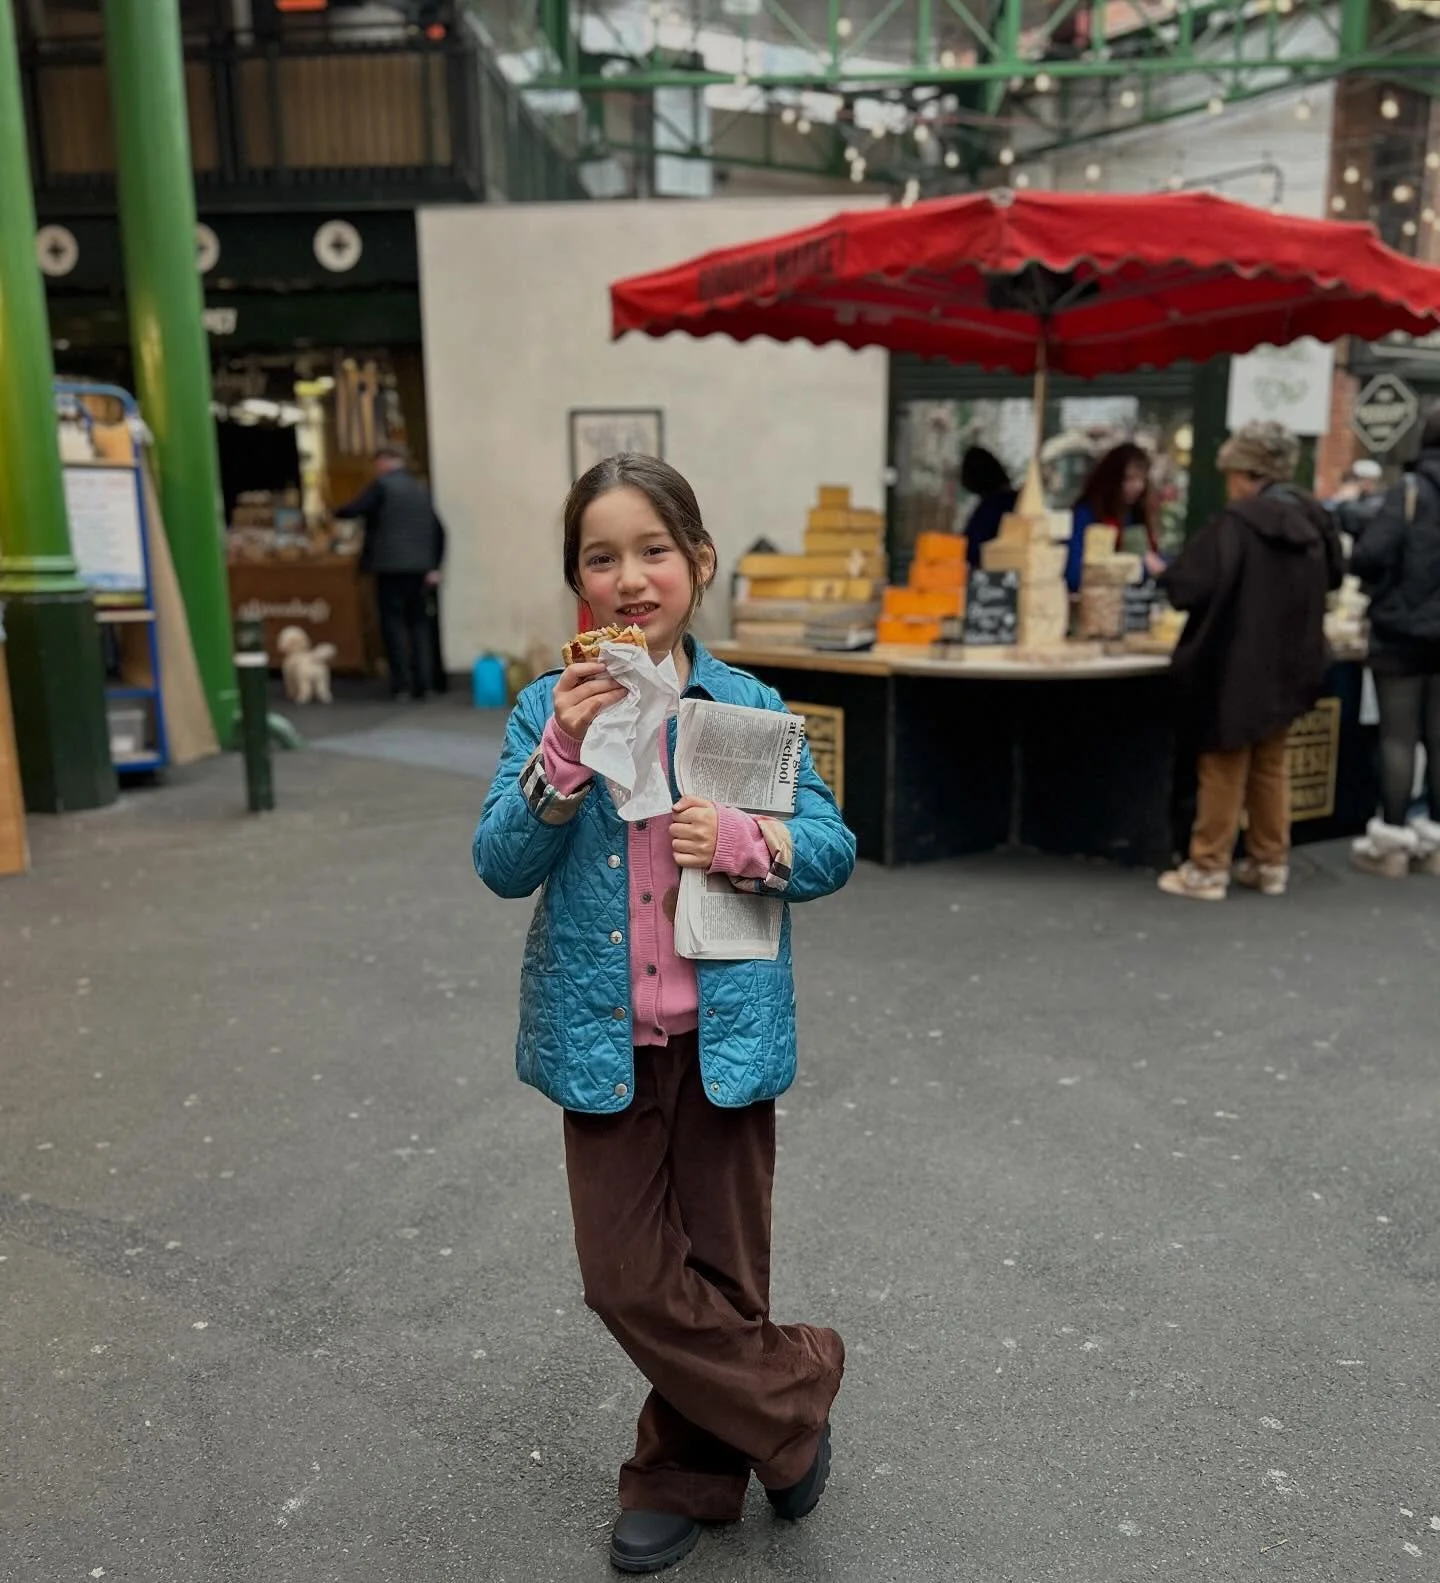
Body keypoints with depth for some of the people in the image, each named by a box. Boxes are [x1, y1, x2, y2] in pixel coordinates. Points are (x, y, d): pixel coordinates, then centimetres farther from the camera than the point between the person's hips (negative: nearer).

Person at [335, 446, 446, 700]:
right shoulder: (421, 488, 15)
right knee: (418, 621, 9)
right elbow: (438, 529, 12)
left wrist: (336, 512, 13)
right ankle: (422, 681, 6)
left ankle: (401, 680, -5)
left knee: (393, 620, 0)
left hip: (391, 565, -5)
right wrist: (434, 566, 13)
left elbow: (354, 509, -9)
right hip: (420, 566, 5)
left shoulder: (381, 484, -4)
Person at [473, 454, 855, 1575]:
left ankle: (688, 1474, 40)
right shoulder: (550, 708, -4)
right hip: (605, 1040, 1)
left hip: (723, 1034, -1)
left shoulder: (748, 706, -5)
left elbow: (834, 849, -2)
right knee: (626, 1277, 8)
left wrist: (743, 840, -21)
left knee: (720, 1268, 13)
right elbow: (503, 867, -9)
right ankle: (795, 1387, 33)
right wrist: (565, 754, -22)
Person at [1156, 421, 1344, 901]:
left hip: (1237, 669, -7)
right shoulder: (1313, 520, 4)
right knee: (1271, 766, 18)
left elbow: (1188, 587, -23)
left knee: (1225, 771, 3)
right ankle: (1271, 864, 25)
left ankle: (1208, 870, 10)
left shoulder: (1236, 524, -19)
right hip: (1292, 666, 7)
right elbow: (1334, 575, 21)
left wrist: (1161, 572, -4)